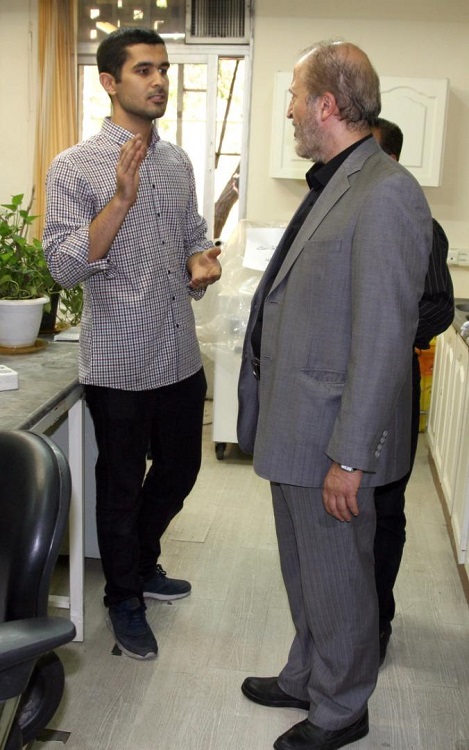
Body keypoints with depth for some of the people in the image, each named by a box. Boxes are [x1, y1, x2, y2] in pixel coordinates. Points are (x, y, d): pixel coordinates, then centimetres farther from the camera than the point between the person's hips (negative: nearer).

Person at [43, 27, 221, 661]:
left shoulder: (178, 162, 8)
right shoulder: (74, 168, -10)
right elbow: (64, 266, -18)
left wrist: (203, 259, -3)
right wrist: (121, 200, -29)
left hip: (181, 358, 6)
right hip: (119, 365, -6)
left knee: (178, 472, 19)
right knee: (122, 487, 10)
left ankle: (143, 565, 46)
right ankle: (124, 601, 33)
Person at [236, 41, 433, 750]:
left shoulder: (386, 194, -20)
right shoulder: (332, 185, 11)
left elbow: (382, 338, -23)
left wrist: (349, 457, -21)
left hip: (333, 437, -9)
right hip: (293, 426, 9)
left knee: (337, 581, 10)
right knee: (304, 571, 24)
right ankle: (307, 678, 45)